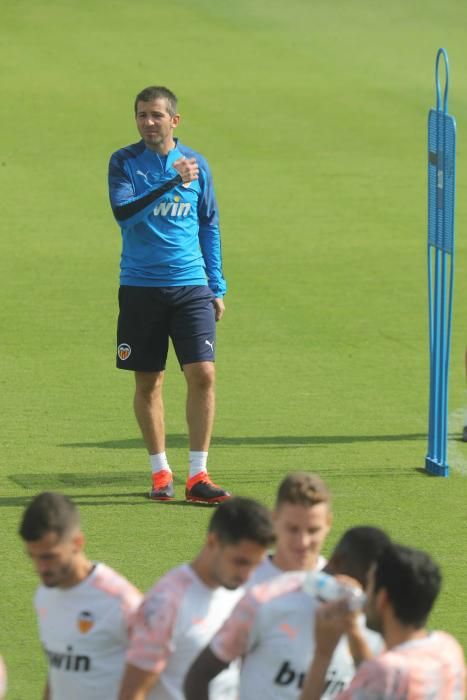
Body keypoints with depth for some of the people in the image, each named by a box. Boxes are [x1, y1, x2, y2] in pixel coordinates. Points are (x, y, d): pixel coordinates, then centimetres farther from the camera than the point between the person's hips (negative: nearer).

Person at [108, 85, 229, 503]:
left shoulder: (196, 164, 6)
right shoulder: (124, 162, -1)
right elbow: (123, 212, -17)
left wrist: (217, 287, 12)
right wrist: (171, 182, -25)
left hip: (191, 286, 1)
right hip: (140, 288, -1)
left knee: (203, 375, -10)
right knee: (148, 383, 5)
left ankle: (198, 476, -6)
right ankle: (161, 472, 18)